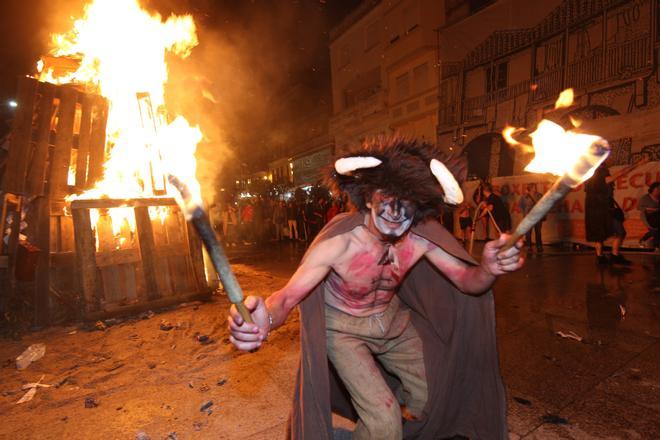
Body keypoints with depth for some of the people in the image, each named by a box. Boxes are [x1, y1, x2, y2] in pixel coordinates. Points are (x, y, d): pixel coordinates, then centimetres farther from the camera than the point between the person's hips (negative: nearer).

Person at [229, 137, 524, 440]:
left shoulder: (422, 237, -22)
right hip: (343, 328, -4)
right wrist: (265, 319, -60)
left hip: (393, 320, 5)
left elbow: (468, 282, -14)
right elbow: (287, 297, -37)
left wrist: (489, 269, -38)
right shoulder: (339, 242, -34)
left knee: (428, 395, 16)